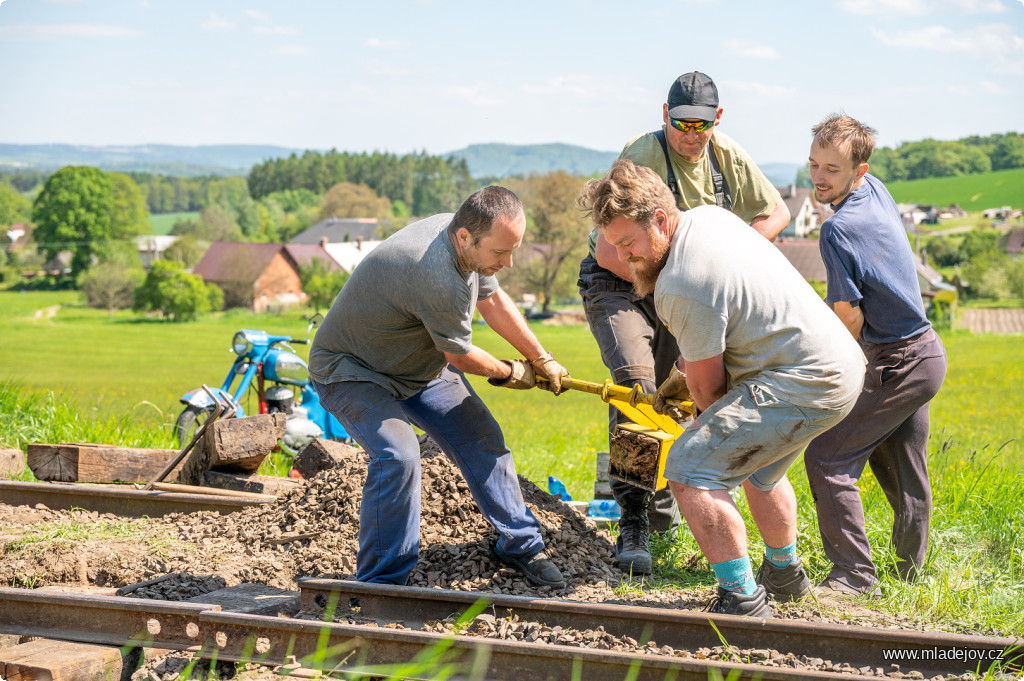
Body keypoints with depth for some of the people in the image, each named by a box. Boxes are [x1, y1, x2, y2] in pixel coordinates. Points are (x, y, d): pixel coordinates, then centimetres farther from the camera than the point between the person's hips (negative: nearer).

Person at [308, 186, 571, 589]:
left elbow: (493, 301, 9)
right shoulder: (438, 279, -39)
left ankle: (520, 545, 22)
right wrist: (510, 373, -1)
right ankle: (380, 583, -17)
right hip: (352, 370, -9)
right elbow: (459, 356, -21)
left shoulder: (464, 235, -10)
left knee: (482, 439, 6)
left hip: (420, 364, 9)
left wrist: (542, 360, 17)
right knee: (397, 455, -29)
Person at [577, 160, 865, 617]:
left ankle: (741, 598, -12)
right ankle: (785, 575, 50)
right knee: (759, 468, 33)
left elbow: (706, 386, -13)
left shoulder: (681, 287, -25)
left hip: (804, 385, -11)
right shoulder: (707, 216, 5)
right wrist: (681, 373, 21)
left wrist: (711, 423, 10)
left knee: (689, 471, -16)